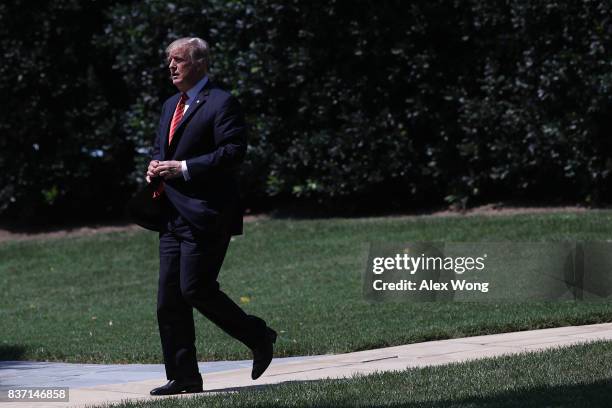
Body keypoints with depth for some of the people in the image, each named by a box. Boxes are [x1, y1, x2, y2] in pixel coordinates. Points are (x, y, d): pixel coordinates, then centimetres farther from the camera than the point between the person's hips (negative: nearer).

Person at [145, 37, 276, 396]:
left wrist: (183, 168, -19)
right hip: (173, 215, 9)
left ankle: (259, 336, 7)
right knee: (169, 297, 4)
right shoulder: (171, 106, 21)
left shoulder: (222, 103, -8)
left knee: (196, 288, -13)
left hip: (206, 215, -9)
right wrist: (156, 167, 6)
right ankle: (183, 377, 9)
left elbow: (233, 153, -17)